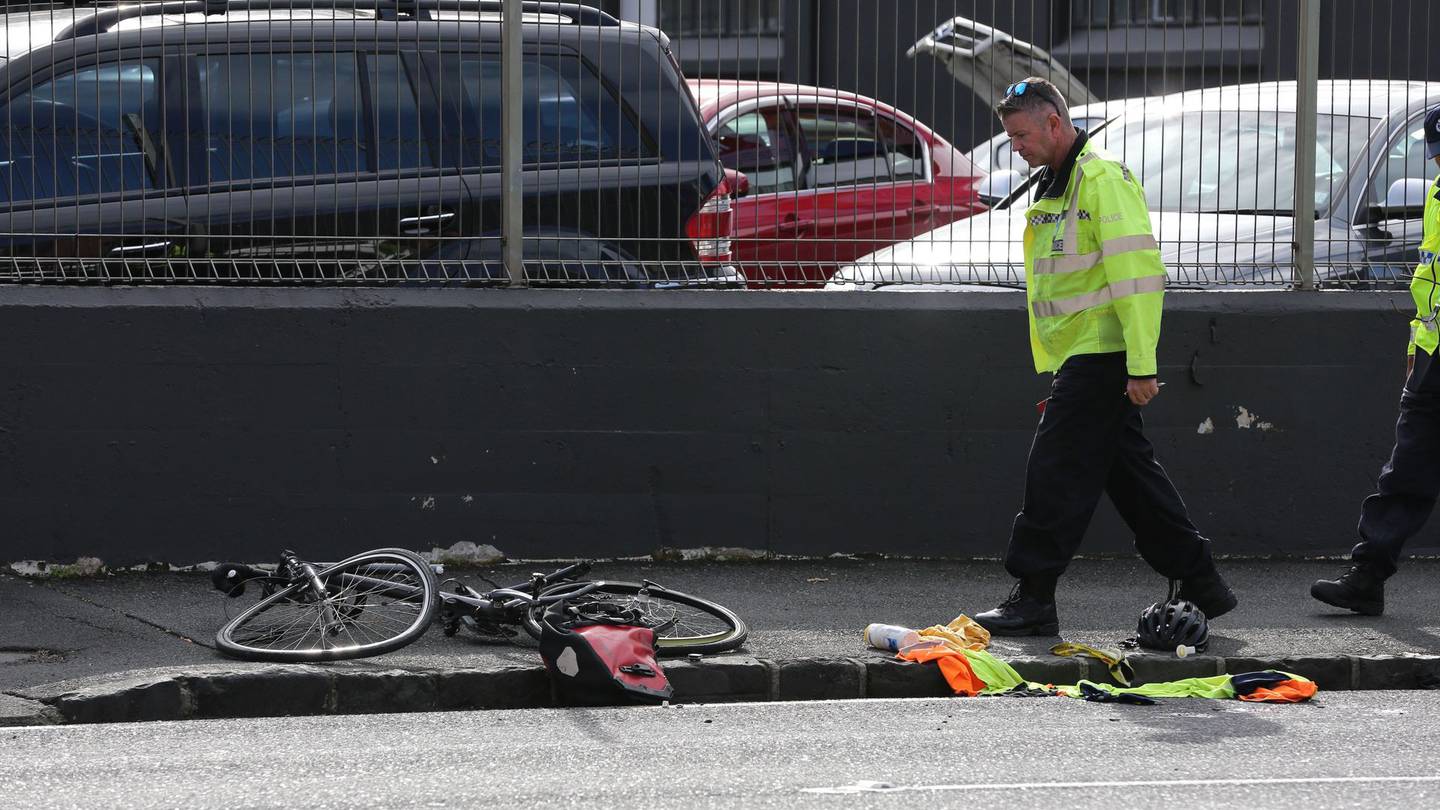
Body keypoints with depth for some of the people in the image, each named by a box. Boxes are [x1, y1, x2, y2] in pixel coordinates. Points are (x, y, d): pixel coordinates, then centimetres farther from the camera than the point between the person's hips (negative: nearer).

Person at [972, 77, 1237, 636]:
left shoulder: (1103, 177, -14)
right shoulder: (1055, 185, 18)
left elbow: (1138, 273, -20)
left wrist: (1141, 365, -23)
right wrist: (1054, 374, 22)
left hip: (1101, 356, -10)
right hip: (1081, 357, 10)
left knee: (1056, 474, -9)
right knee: (1130, 473, 12)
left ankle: (1033, 600, -5)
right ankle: (1201, 585, 17)